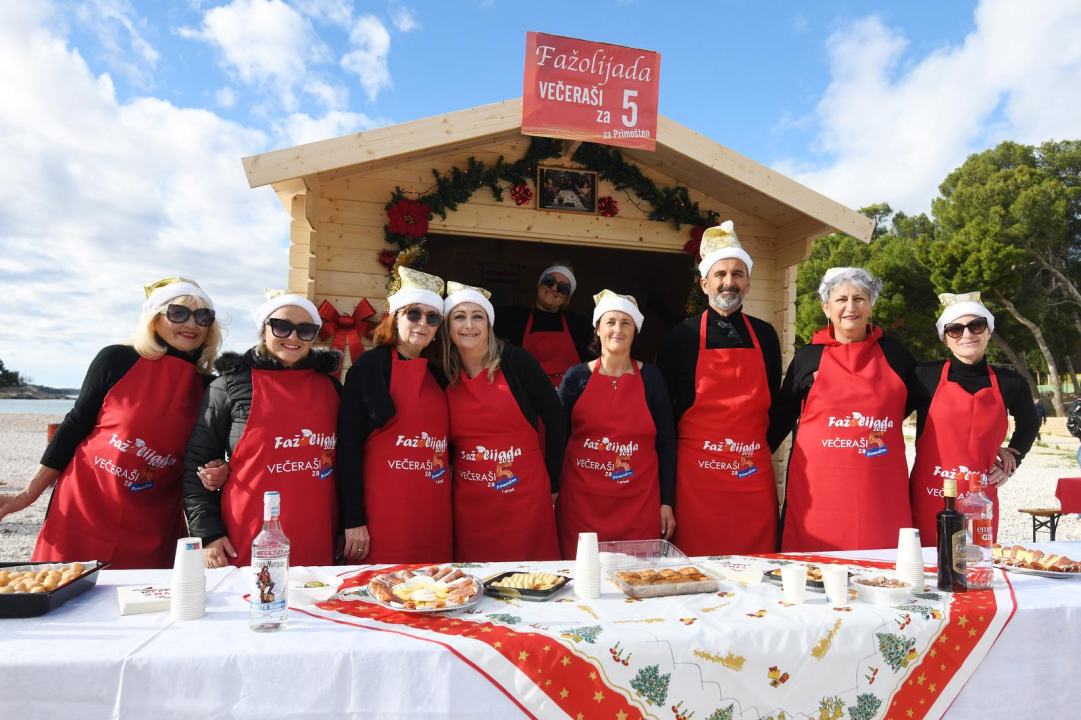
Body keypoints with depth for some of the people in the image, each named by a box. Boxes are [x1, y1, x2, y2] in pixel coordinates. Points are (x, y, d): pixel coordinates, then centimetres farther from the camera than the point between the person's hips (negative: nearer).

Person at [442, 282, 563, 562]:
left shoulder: (516, 361, -7)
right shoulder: (443, 376, 2)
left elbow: (555, 419, -2)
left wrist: (553, 483, 2)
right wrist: (448, 486, 9)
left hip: (525, 497, -2)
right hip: (469, 505, 3)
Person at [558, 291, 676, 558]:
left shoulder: (651, 377, 3)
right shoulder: (577, 376, 2)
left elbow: (666, 442, 5)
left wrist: (667, 502, 2)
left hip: (639, 503, 0)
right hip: (581, 503, 0)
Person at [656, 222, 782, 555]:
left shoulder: (765, 335, 10)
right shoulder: (682, 336, 0)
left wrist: (762, 446, 15)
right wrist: (673, 453, 3)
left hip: (754, 472, 3)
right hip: (697, 472, -3)